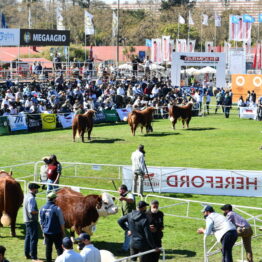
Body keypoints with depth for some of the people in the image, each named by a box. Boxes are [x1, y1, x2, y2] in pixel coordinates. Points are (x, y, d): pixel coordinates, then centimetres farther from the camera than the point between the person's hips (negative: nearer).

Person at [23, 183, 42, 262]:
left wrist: (36, 211, 13)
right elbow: (31, 211, -26)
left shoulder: (27, 196, 11)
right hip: (32, 220, -10)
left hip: (27, 220, 10)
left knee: (28, 237, 17)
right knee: (34, 238, -7)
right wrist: (39, 212, -12)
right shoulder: (31, 198, -19)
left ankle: (27, 254, 25)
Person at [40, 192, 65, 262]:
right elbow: (61, 222, -9)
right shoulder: (57, 209, -15)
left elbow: (41, 222, 9)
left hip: (46, 232, 4)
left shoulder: (42, 209, 0)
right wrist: (63, 232, 3)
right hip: (56, 232, -4)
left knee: (48, 248, 12)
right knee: (59, 248, 2)